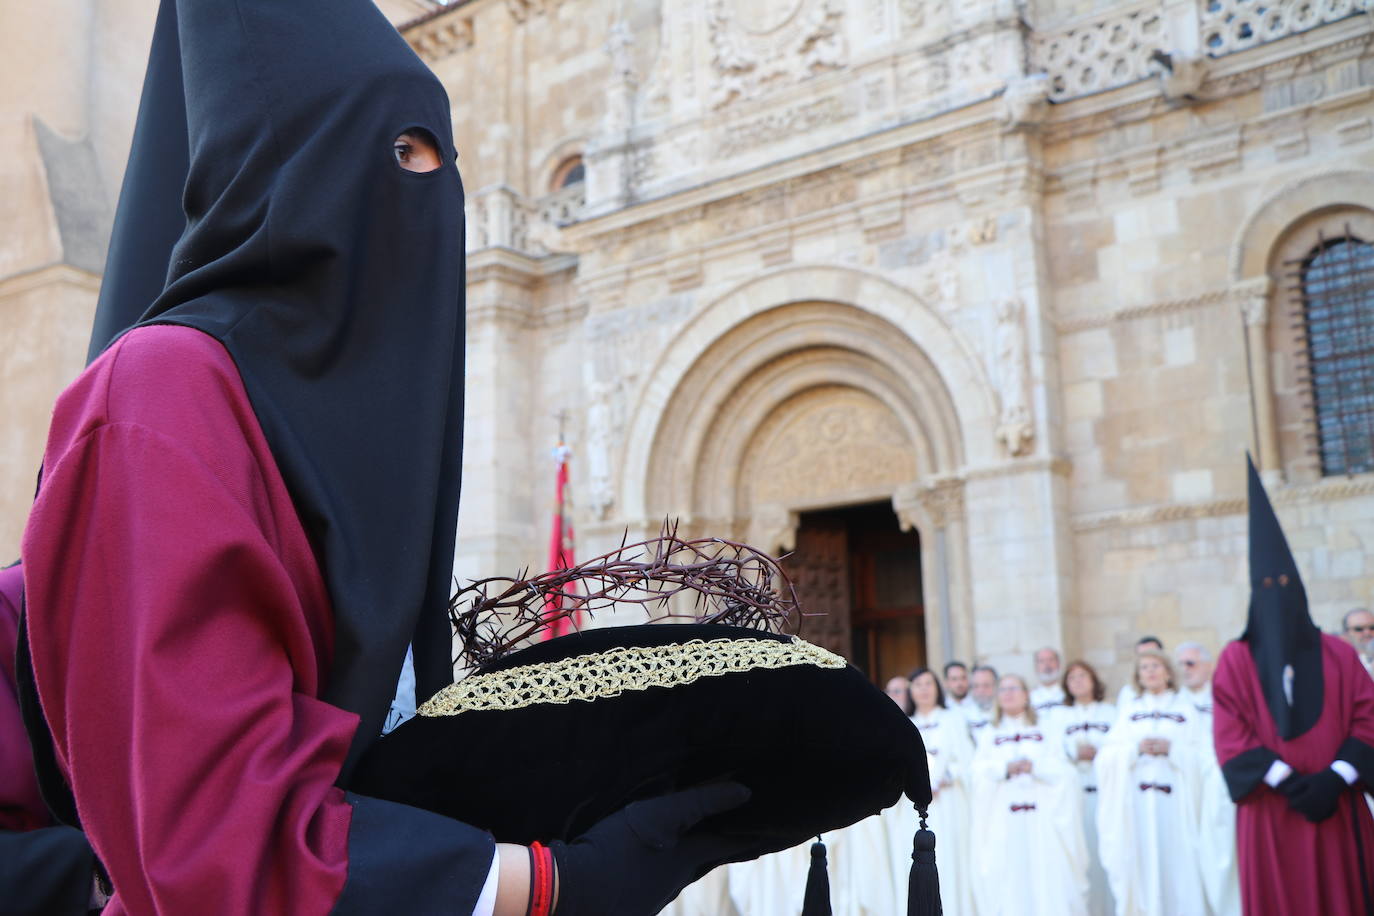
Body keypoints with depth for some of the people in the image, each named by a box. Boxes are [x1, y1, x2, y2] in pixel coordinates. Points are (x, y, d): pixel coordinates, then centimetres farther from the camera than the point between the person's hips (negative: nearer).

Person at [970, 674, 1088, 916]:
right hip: (1002, 821, 0)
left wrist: (1034, 766, -12)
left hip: (1043, 817, 0)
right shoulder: (989, 735, 17)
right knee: (1007, 882, -5)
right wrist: (1006, 767, -13)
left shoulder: (1044, 732, 16)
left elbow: (1062, 771, 3)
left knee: (1047, 874, -7)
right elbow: (979, 771, 2)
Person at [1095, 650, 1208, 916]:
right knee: (1140, 862, -4)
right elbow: (1108, 755, 5)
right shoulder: (1127, 711, 14)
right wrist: (1136, 748, -10)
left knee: (1175, 861, -5)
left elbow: (1201, 756, 2)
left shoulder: (1186, 710, 10)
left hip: (1175, 801, -1)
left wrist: (1172, 749, -13)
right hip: (1136, 802, 1)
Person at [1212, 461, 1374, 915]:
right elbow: (1230, 736, -4)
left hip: (1336, 808, 2)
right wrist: (1287, 781, -16)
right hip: (1270, 813, -1)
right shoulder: (1235, 660, 4)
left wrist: (1334, 778, -13)